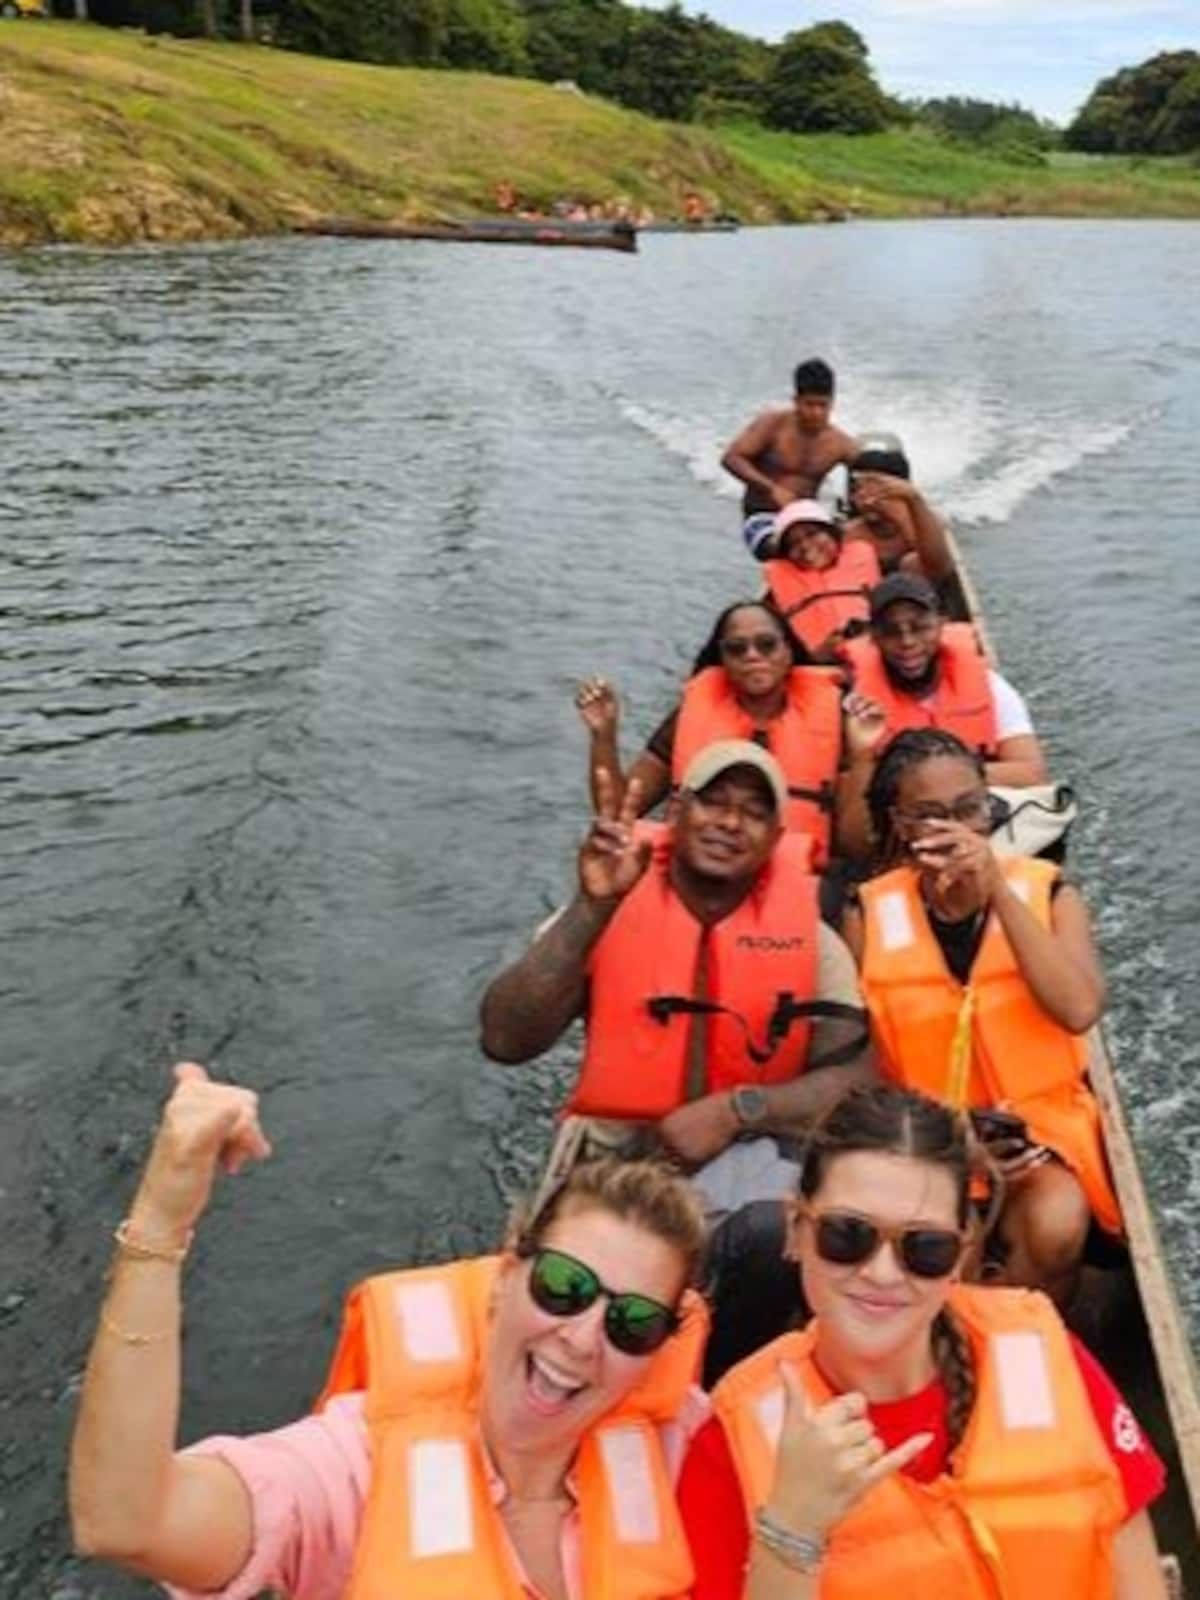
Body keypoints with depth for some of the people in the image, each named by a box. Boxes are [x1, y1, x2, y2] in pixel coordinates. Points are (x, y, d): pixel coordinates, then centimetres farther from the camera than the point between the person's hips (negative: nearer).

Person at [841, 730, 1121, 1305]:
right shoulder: (870, 913, -1)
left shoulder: (1048, 892, 0)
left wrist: (999, 892, -21)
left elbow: (1079, 1010, -18)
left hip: (1039, 1120, 1)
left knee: (1055, 1231, -28)